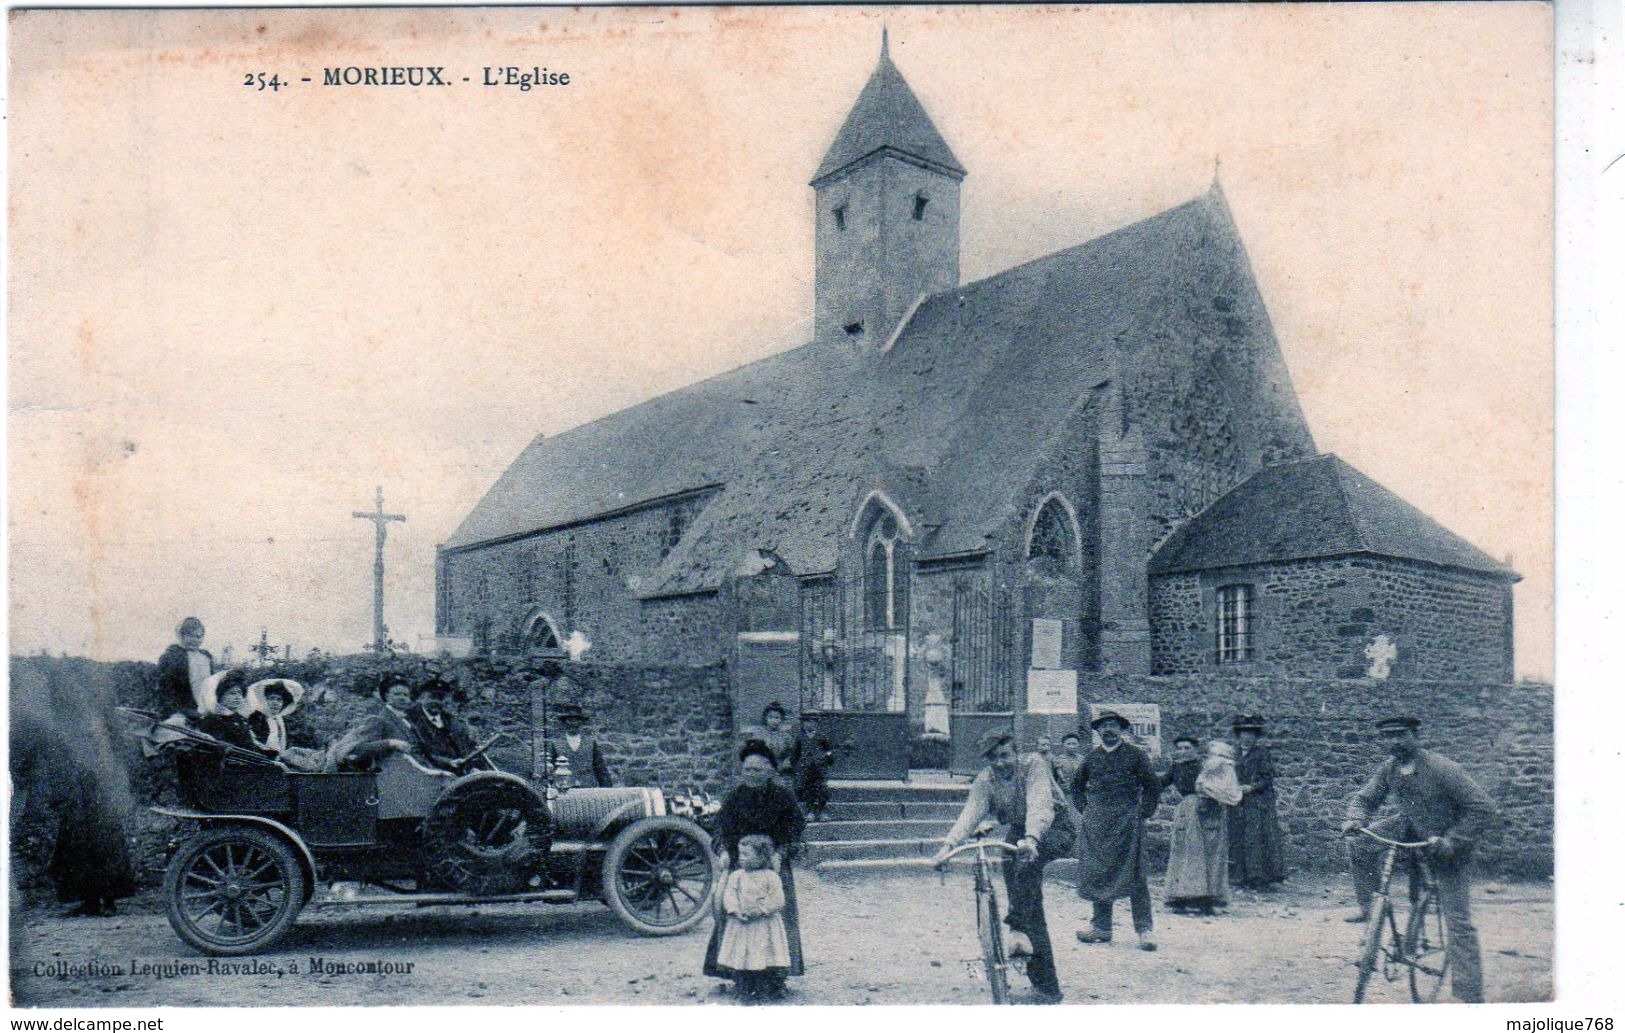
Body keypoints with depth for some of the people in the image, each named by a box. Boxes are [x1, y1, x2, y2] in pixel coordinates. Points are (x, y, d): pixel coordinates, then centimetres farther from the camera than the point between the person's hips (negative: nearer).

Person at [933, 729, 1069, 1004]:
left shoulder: (1033, 765, -19)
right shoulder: (984, 780, -7)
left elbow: (1040, 803, -35)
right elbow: (971, 813, -21)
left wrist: (1031, 837, -53)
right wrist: (949, 844, -39)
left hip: (1053, 831, -4)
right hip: (1017, 832, 4)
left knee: (1027, 858, -38)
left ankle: (1018, 927, -34)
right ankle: (1047, 988, 0)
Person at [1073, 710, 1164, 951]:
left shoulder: (1135, 755, 1)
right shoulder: (1092, 756, 11)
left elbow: (1153, 784, 5)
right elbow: (1077, 785, 24)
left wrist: (1144, 812, -1)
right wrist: (1084, 809, 14)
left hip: (1128, 822, -4)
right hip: (1097, 824, 4)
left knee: (1134, 875, -6)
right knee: (1097, 873, 4)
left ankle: (1144, 929, -4)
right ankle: (1101, 926, 12)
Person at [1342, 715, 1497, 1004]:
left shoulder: (1442, 769, -26)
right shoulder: (1389, 768, -8)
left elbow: (1484, 808, -25)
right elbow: (1364, 798, 3)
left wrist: (1452, 841, -30)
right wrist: (1356, 819, -20)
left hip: (1448, 846, -6)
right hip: (1412, 829, 6)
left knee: (1458, 923, -8)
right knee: (1360, 842, -15)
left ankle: (1472, 997, -4)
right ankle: (1365, 906, 2)